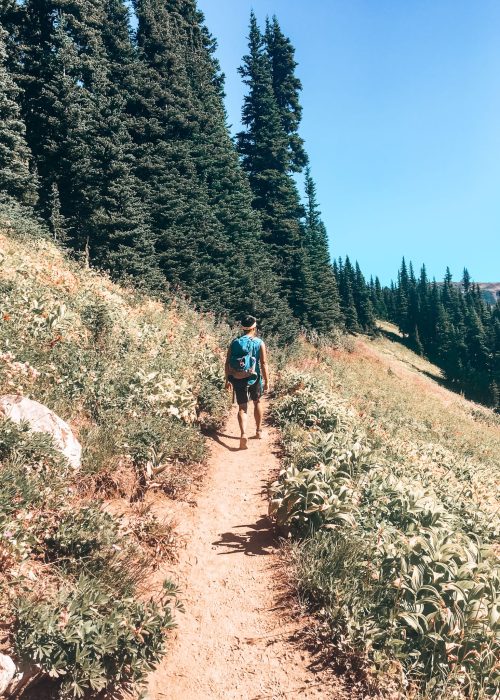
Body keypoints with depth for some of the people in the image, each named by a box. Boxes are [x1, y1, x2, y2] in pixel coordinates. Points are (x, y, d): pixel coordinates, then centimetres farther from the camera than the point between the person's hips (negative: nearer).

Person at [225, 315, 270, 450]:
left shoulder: (234, 342, 2)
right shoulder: (259, 343, -6)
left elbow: (227, 363, 3)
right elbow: (264, 364, -9)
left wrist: (227, 380, 12)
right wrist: (267, 381, -2)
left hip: (238, 379, 1)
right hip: (254, 379, -1)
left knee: (242, 407, 5)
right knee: (257, 402, 23)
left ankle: (243, 434, -16)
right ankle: (259, 431, 33)